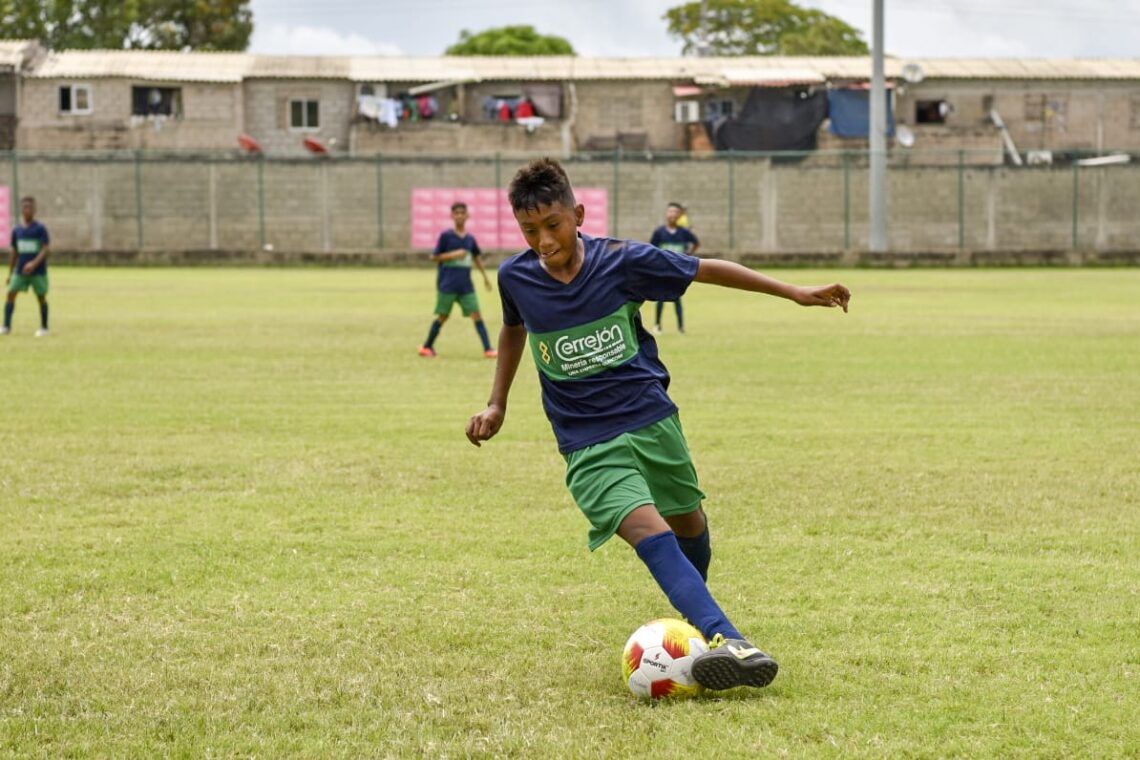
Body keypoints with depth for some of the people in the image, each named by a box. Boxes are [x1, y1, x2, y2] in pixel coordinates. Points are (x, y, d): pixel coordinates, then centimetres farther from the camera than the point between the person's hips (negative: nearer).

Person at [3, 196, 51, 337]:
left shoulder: (40, 229, -7)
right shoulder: (17, 231, 8)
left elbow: (47, 249, -15)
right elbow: (15, 253, 15)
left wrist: (34, 263, -29)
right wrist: (10, 274, 16)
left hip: (38, 271, -4)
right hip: (20, 270, 4)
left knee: (41, 297, 4)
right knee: (11, 294, -9)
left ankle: (44, 328, 18)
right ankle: (6, 326, -10)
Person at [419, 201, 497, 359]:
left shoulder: (470, 238, 7)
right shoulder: (446, 236, -5)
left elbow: (477, 257, 23)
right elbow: (435, 257, -5)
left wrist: (485, 275, 24)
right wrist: (454, 254, -16)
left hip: (466, 285, 3)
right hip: (448, 285, -3)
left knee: (476, 315, -6)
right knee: (442, 316, 4)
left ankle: (488, 349, -8)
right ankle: (427, 347, 20)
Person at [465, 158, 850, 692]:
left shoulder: (621, 262, -12)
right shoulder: (515, 278, -6)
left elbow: (706, 269, -2)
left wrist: (796, 293, 1)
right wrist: (497, 405, 18)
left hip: (652, 418, 1)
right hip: (589, 444, -1)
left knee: (689, 525, 15)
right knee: (648, 530, -23)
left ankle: (698, 619, 45)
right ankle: (727, 641, -38)